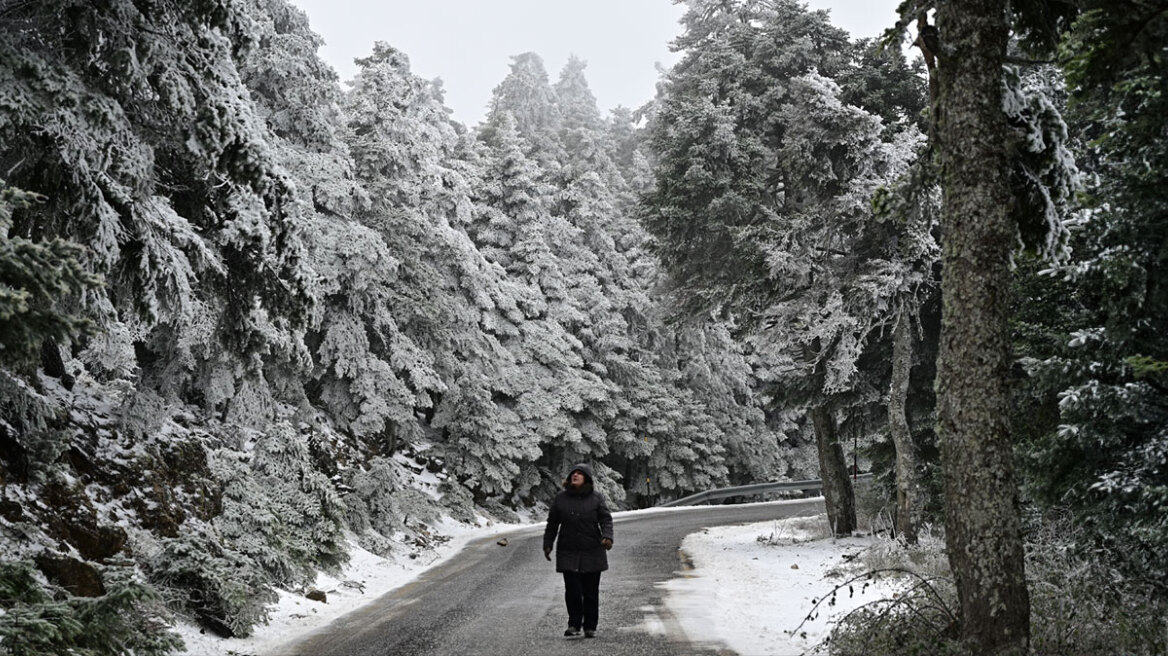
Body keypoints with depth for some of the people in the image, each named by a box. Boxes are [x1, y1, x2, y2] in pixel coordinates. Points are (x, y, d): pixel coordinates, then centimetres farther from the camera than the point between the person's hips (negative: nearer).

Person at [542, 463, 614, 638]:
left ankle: (590, 627, 17)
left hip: (592, 552, -1)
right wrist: (547, 544, 10)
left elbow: (606, 520, -3)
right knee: (572, 591, -7)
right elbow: (552, 523, 12)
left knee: (591, 592, 5)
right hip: (568, 553, 1)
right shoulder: (561, 498, 7)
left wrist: (607, 537, -20)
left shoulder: (596, 498, 2)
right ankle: (574, 624, 9)